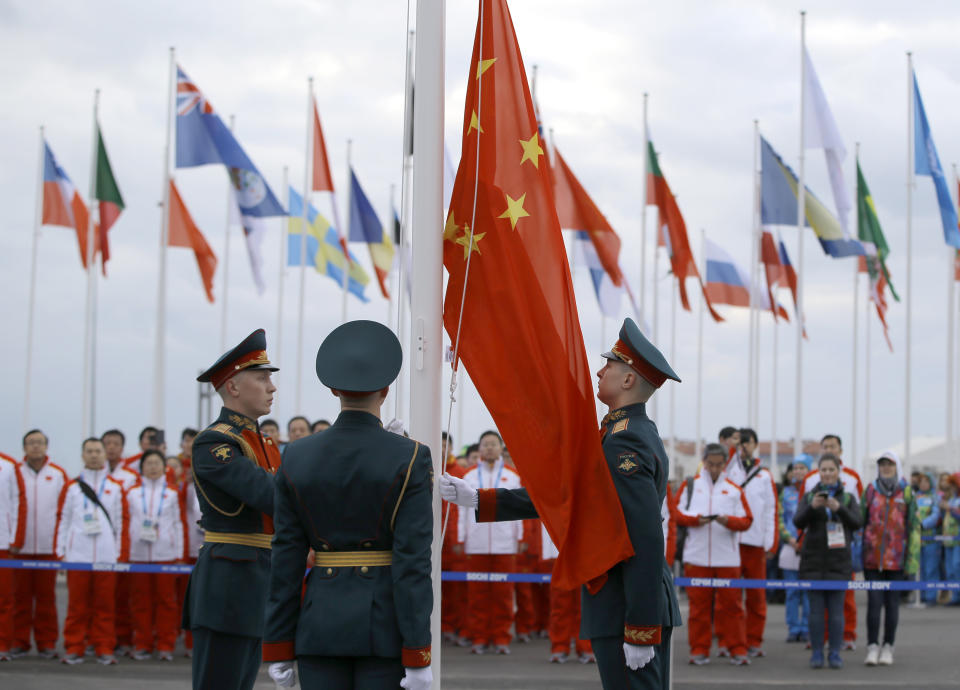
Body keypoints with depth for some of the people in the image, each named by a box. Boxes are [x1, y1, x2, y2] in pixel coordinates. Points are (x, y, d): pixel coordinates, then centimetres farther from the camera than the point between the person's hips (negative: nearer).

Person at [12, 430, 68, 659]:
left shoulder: (58, 474, 6)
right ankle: (19, 641, 9)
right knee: (21, 596, 2)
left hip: (49, 546, 0)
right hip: (21, 546, 0)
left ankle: (47, 642, 8)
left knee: (46, 596, 2)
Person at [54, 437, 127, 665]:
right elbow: (62, 519, 8)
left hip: (107, 557, 1)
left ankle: (104, 649, 7)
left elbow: (121, 522, 12)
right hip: (77, 556, 0)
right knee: (77, 605, 0)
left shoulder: (116, 487, 12)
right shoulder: (72, 487, 10)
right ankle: (74, 648, 5)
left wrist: (120, 552, 7)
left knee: (105, 605, 1)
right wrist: (60, 552, 2)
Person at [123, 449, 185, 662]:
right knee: (140, 600, 2)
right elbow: (126, 523, 9)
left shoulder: (172, 493, 10)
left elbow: (178, 524, 10)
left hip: (165, 554, 0)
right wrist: (124, 553, 2)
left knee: (166, 599, -1)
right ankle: (142, 644, 9)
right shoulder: (132, 493, 10)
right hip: (138, 554, 0)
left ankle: (165, 646, 5)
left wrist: (179, 554, 4)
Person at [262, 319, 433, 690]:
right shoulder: (409, 458, -10)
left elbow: (286, 559, 1)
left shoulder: (297, 458, 0)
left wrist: (278, 649, 6)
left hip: (321, 621, 3)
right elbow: (412, 559, -14)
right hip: (385, 623, -3)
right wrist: (418, 656, -12)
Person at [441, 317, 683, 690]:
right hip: (653, 605, 10)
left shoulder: (623, 442, -16)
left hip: (623, 610, -10)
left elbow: (645, 540, -23)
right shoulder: (640, 433, 16)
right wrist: (476, 499, 15)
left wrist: (640, 631, -24)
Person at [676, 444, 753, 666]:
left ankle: (737, 649, 6)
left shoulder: (735, 490, 9)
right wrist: (696, 519, -13)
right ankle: (699, 650, 9)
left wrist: (729, 521, -16)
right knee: (699, 605, 2)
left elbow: (746, 521, 4)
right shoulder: (690, 485, 10)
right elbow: (677, 514, 4)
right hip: (697, 556, 0)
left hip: (728, 557, 0)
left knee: (731, 604, 0)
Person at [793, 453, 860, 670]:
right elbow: (798, 522, -5)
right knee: (816, 609, 0)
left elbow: (856, 523, -5)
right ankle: (816, 653, 6)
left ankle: (835, 654, 5)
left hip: (838, 561, 0)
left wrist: (839, 508, -21)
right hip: (814, 560, 0)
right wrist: (812, 507, -22)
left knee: (836, 610, -1)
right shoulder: (809, 496, 8)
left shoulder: (848, 497, 8)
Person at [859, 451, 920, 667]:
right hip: (872, 558, 1)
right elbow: (859, 521, 10)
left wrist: (912, 559, -4)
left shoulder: (906, 493, 3)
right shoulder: (870, 490, 7)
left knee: (892, 603, 5)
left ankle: (888, 647, 14)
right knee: (874, 602, -3)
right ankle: (872, 647, 1)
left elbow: (914, 527, 2)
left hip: (896, 559, -1)